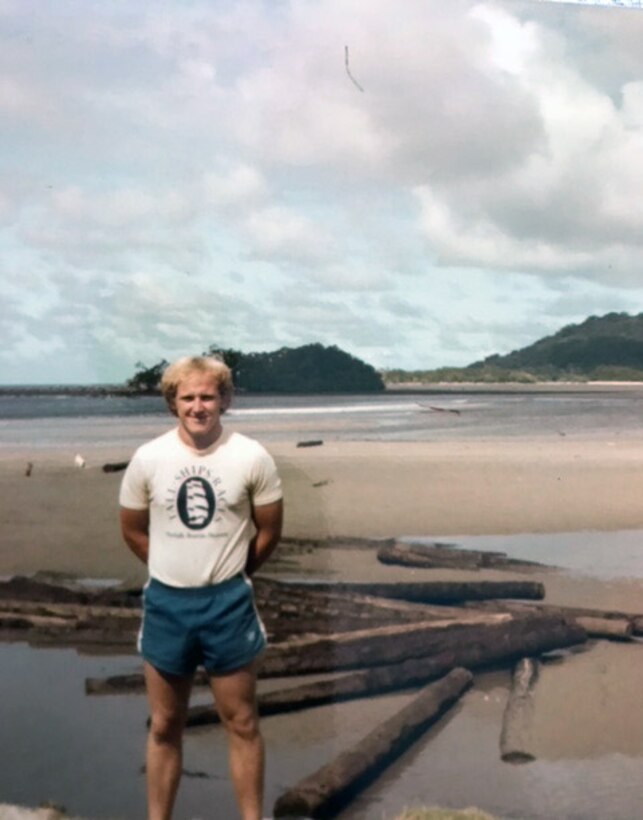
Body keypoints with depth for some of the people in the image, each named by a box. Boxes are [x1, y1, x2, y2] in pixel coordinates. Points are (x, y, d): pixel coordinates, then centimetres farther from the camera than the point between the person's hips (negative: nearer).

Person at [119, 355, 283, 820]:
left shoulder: (252, 458, -9)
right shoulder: (148, 459, -5)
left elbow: (269, 530, 3)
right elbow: (132, 529, 8)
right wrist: (176, 572, 11)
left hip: (228, 603, -1)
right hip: (165, 603, 2)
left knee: (241, 723, 8)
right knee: (165, 726, 14)